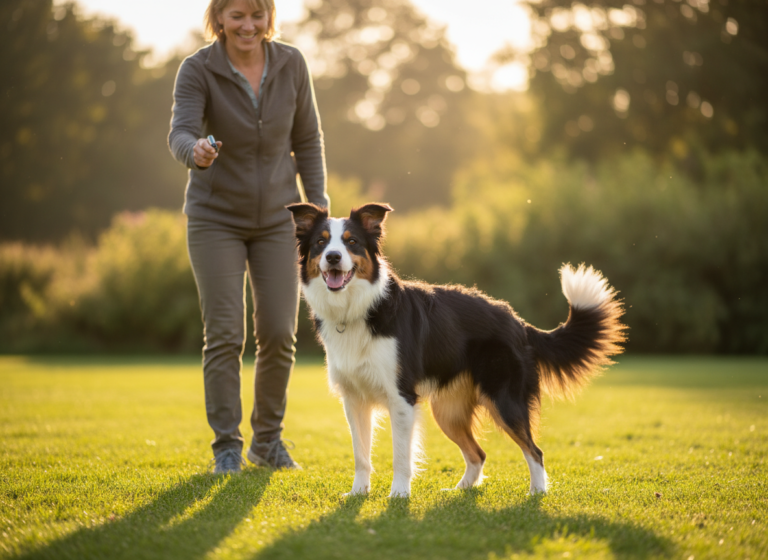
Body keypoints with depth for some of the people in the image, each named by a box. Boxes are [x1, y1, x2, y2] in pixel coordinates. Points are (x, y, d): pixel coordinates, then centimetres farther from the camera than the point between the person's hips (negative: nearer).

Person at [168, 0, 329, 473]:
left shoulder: (291, 64, -6)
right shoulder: (198, 70, -14)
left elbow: (307, 139, 3)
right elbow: (181, 134, -28)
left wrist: (319, 206, -1)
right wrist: (197, 152, -51)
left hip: (277, 218, 2)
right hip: (216, 219, -2)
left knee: (279, 334, -1)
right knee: (225, 335, -7)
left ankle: (268, 439, 17)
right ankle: (227, 446, 5)